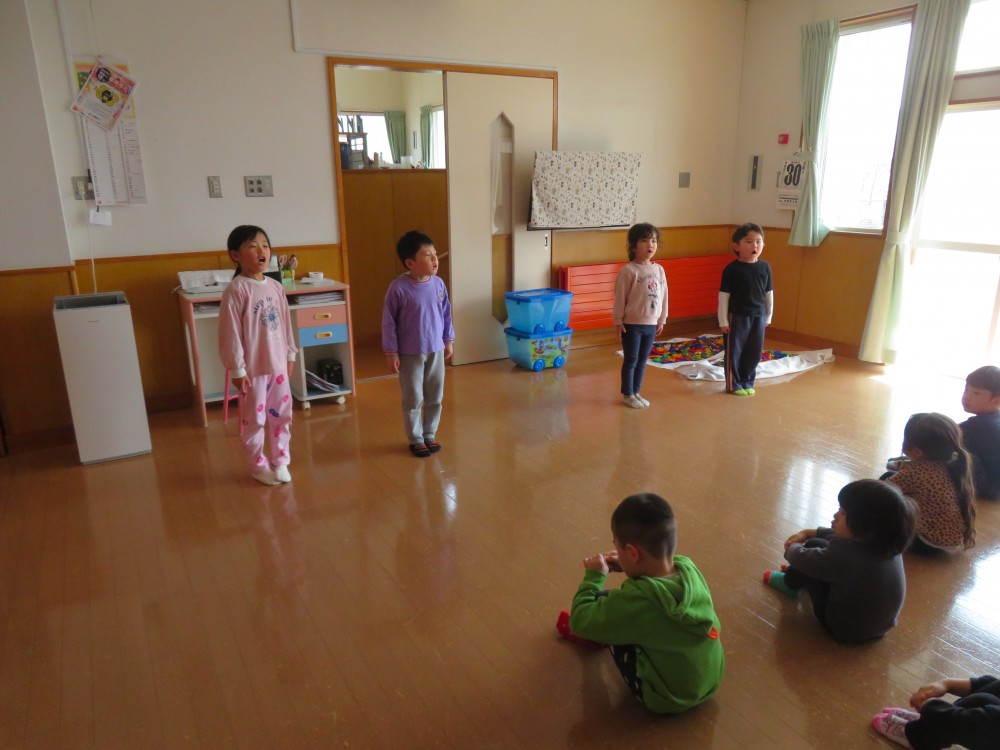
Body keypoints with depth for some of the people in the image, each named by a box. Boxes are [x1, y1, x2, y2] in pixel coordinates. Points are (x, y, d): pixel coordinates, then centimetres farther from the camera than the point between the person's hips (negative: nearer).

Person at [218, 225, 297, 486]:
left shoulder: (275, 287, 4)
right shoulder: (236, 290, -14)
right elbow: (230, 333, -14)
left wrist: (290, 355, 14)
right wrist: (237, 369, -14)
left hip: (278, 364, 6)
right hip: (253, 367, -6)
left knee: (282, 414, 14)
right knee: (254, 419, 7)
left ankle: (280, 461, 30)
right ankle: (258, 466, 24)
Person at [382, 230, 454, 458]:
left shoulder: (438, 283, -4)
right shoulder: (398, 288, -17)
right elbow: (388, 322, -11)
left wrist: (449, 341, 11)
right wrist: (391, 353, -11)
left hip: (436, 350, 4)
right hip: (410, 353, -4)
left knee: (435, 397, 14)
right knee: (413, 399, 7)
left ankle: (430, 435, 31)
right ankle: (416, 439, 23)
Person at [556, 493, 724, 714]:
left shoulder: (635, 601, -32)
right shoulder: (689, 568, -15)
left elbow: (580, 622, -18)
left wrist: (593, 577, -6)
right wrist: (627, 565, 2)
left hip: (667, 698, -6)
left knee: (603, 601, 2)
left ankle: (594, 634, 33)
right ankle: (596, 632, 38)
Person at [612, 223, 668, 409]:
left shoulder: (659, 269, 5)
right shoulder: (628, 270, -13)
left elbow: (663, 296, 11)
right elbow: (620, 298, -11)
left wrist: (661, 320, 13)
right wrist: (618, 321, -10)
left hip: (651, 324, 6)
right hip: (632, 324, -6)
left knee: (642, 361, 14)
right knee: (631, 361, 3)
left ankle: (636, 392, 26)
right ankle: (627, 395, 16)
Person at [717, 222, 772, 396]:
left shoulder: (765, 267, 2)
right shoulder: (732, 269, -10)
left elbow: (769, 294, 11)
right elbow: (723, 296, -8)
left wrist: (768, 316, 13)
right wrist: (723, 321, -9)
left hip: (758, 317, 4)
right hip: (737, 316, -4)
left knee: (755, 352, 10)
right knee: (734, 351, 3)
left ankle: (747, 383, 26)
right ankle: (733, 385, 15)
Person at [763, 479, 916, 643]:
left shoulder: (846, 556, -38)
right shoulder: (885, 541, -16)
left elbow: (803, 559, -20)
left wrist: (792, 548, 2)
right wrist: (810, 533, 9)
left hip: (846, 629, -7)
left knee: (812, 550, -1)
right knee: (816, 545, 11)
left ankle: (790, 583, 29)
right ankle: (793, 580, 39)